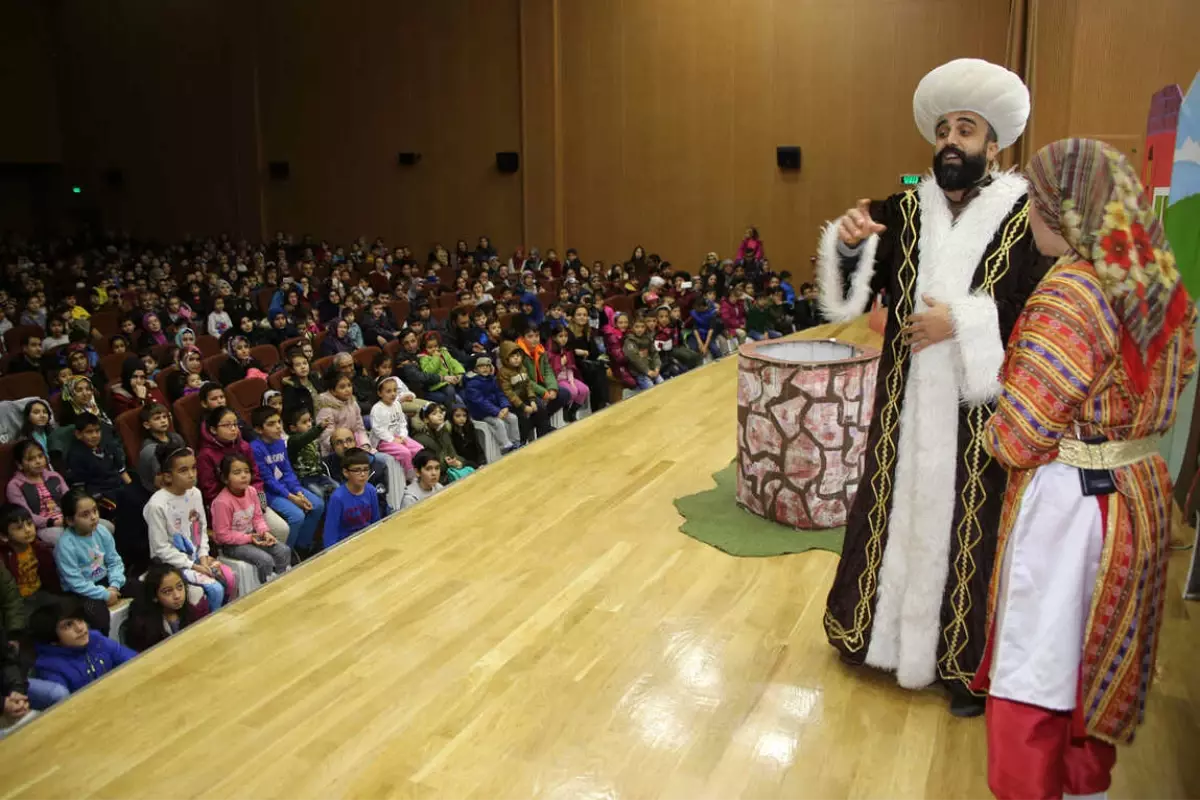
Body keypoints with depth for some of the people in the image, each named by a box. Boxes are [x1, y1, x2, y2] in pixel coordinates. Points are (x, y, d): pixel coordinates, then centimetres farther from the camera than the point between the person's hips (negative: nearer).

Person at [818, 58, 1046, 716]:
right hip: (905, 408, 3)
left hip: (979, 416, -3)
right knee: (890, 514, 14)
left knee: (966, 530, 7)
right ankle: (874, 630, 35)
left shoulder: (1026, 222, -6)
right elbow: (853, 295, -6)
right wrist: (847, 246, -26)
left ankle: (966, 666, 25)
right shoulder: (902, 211, 3)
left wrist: (963, 323, -20)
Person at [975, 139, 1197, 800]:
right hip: (1142, 489, 8)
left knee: (1033, 675, 7)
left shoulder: (1070, 295, -22)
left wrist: (997, 437, 0)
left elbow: (1017, 434, -21)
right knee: (1096, 659, 23)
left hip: (1069, 502, -8)